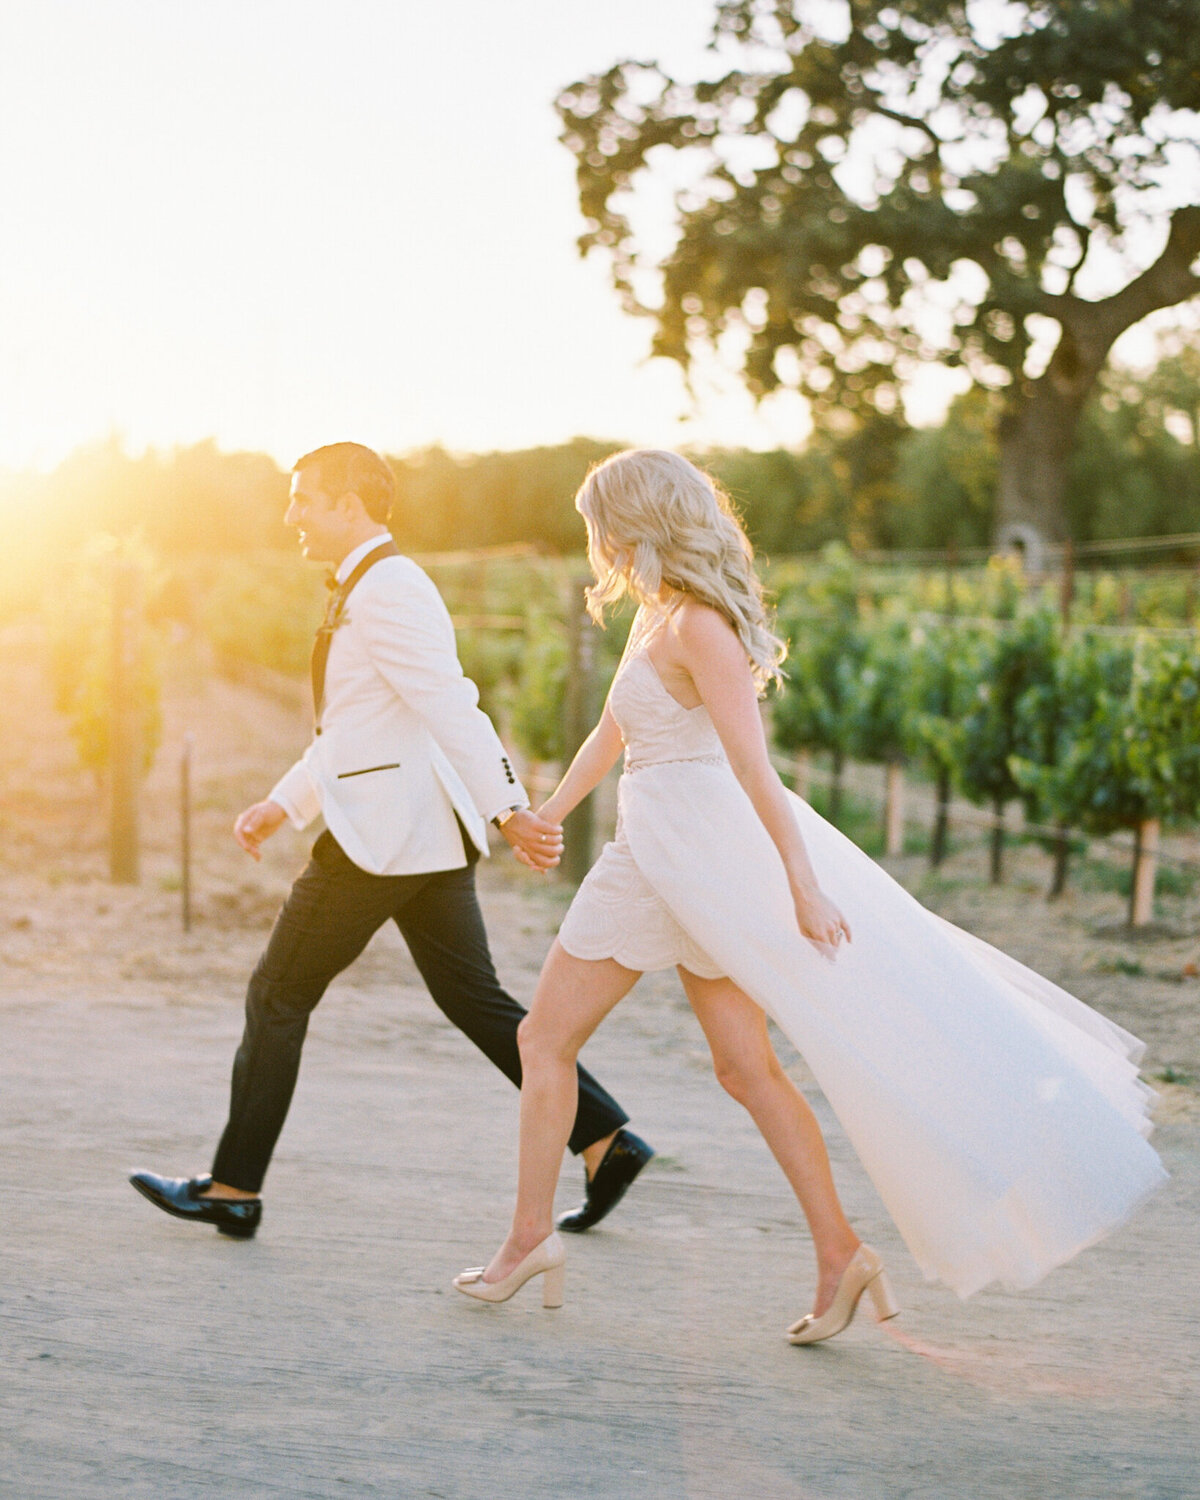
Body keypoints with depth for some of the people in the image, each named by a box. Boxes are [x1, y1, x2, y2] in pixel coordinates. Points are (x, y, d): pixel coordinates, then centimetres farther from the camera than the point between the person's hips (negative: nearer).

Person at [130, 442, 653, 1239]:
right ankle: (606, 1141, 9)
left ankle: (234, 1189, 10)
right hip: (428, 839, 10)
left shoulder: (386, 591, -15)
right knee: (477, 1001, 11)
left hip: (385, 837, -10)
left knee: (278, 997, 1)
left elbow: (453, 711, -23)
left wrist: (510, 812, -28)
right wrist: (283, 805, 22)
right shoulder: (367, 590, 18)